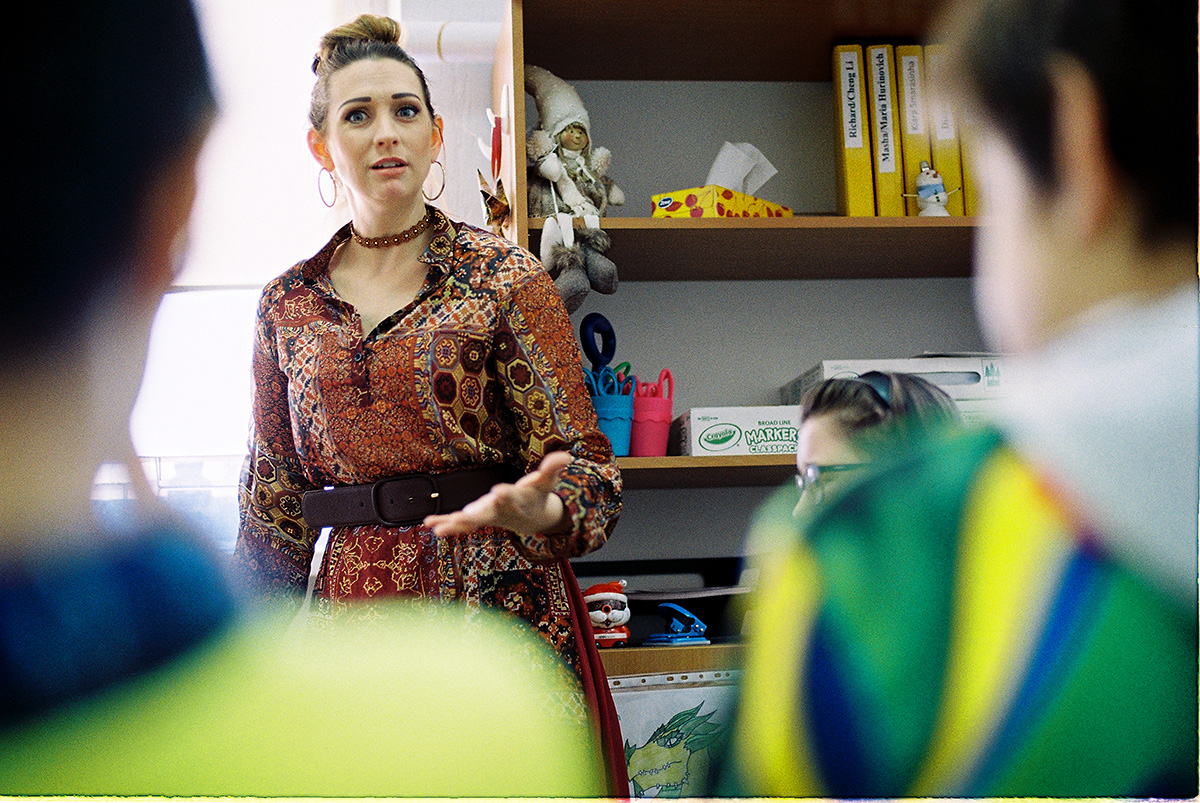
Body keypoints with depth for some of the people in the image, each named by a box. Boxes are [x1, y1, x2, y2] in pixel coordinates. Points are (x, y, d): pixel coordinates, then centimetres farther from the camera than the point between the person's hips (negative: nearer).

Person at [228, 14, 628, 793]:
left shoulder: (507, 278, -3)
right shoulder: (288, 304, 7)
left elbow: (583, 465, -6)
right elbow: (274, 503, 12)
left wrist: (537, 512, -28)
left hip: (498, 610, -3)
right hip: (349, 616, 3)